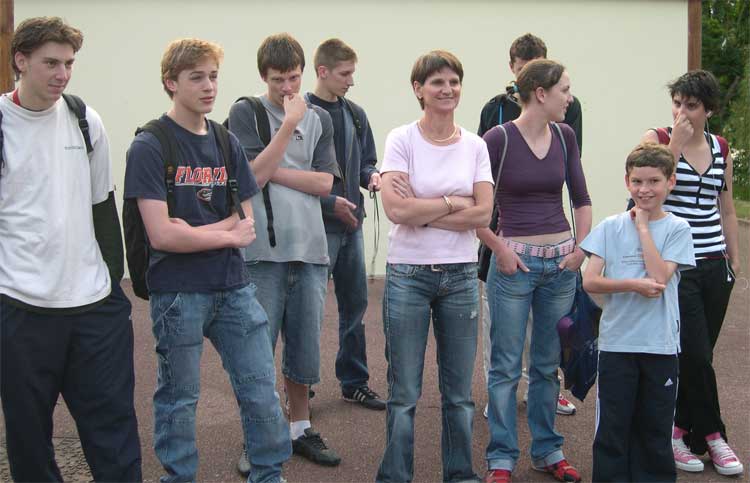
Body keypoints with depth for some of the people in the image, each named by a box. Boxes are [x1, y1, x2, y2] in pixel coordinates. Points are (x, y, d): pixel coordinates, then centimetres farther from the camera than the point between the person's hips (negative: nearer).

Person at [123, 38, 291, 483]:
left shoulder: (227, 143, 8)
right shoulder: (150, 148, -9)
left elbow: (245, 221, 4)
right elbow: (162, 235, -17)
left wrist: (191, 231, -12)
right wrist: (227, 234, -7)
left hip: (234, 288, 5)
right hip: (178, 293, -5)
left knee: (262, 391, 8)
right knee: (179, 400, 9)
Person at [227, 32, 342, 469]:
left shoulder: (319, 119, 11)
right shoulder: (246, 113, 1)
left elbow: (324, 183, 2)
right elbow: (253, 174, -10)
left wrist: (272, 171, -7)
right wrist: (289, 124, -12)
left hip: (310, 249, 3)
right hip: (262, 250, -3)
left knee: (305, 347, 11)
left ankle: (300, 429, 25)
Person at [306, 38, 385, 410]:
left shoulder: (355, 115, 10)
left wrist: (371, 175, -3)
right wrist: (330, 202, -16)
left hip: (351, 225, 7)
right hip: (317, 225, -7)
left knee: (355, 304, 14)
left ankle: (354, 381, 26)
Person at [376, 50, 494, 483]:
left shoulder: (475, 146, 4)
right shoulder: (402, 140, -5)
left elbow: (483, 214, -6)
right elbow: (396, 209, -16)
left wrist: (422, 212, -12)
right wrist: (454, 203, -9)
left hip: (461, 276, 3)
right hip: (409, 273, -3)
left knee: (460, 393, 12)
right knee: (404, 393, 4)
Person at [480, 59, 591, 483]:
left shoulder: (565, 136, 5)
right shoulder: (499, 139, -10)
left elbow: (581, 197, 14)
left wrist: (581, 246, 5)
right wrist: (499, 248, -9)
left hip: (561, 263, 5)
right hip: (515, 263, -5)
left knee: (549, 364, 13)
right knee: (506, 366, 3)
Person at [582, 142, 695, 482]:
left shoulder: (677, 229, 0)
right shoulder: (610, 227, 2)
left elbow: (659, 277, -15)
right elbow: (590, 281, -5)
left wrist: (643, 226, -10)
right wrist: (634, 284, -17)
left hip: (660, 343, 0)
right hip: (616, 342, 0)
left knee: (655, 426, 10)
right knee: (613, 425, 5)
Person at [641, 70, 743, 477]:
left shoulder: (721, 149, 10)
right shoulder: (656, 139, -2)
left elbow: (727, 210, 17)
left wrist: (734, 260, 17)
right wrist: (675, 145, -17)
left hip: (713, 264, 5)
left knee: (696, 355, 8)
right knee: (695, 353, -5)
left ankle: (679, 430, 21)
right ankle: (711, 433, 11)